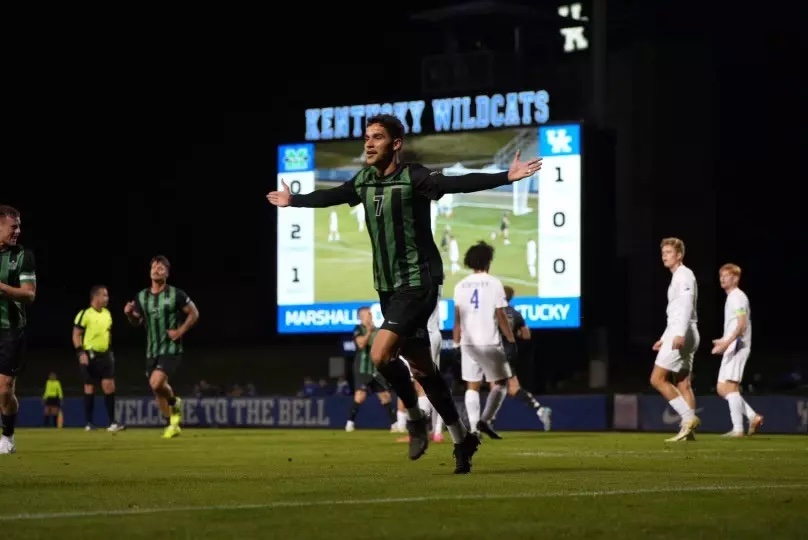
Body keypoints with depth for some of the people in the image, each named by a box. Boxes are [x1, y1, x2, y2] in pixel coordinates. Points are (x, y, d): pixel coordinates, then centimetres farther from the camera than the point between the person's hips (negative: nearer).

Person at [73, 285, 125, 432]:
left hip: (104, 355, 5)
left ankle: (112, 422, -2)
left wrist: (110, 351, 19)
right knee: (90, 388, 1)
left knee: (109, 386, -4)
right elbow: (76, 335, -10)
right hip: (90, 355, -5)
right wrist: (81, 353, -19)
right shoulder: (85, 314, -10)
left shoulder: (107, 314, 10)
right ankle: (88, 423, 10)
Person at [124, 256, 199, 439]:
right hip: (152, 351, 6)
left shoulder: (176, 294, -9)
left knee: (156, 383, -23)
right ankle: (173, 424, 26)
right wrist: (129, 314, -7)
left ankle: (174, 403, 7)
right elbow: (136, 322, 14)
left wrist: (181, 331, -11)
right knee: (158, 389, 10)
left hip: (171, 349, -5)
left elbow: (194, 314, 0)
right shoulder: (141, 297, 4)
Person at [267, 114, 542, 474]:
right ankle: (461, 439, 22)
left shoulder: (414, 178, -15)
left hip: (418, 283, -7)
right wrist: (294, 201, 40)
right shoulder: (364, 181, 6)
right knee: (420, 367, 11)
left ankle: (415, 420, 3)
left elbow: (460, 184, -27)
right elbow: (330, 196, 25)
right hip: (388, 287, 7)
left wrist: (506, 177, -41)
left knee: (380, 355, -20)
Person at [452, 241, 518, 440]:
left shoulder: (461, 286, 5)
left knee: (472, 386, 9)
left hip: (468, 342, 4)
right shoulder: (494, 284, -6)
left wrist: (456, 343, 10)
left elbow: (457, 318, 4)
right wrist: (511, 341, -4)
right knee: (498, 383, 6)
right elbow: (501, 316, -8)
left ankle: (474, 428, 3)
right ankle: (485, 420, -11)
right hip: (490, 342, -4)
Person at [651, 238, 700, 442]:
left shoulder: (684, 275, -8)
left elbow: (686, 306, -21)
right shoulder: (677, 278, 21)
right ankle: (688, 429, 1)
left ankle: (689, 418, -14)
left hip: (682, 335, -10)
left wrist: (680, 334, -31)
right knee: (683, 384, 5)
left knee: (657, 379, -11)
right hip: (677, 334, 10)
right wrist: (664, 339, 28)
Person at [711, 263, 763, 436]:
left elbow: (742, 324, -19)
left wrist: (728, 342, -29)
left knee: (730, 386, -13)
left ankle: (738, 428, -15)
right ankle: (753, 417, 7)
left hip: (737, 347, -10)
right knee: (722, 388, 8)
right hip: (731, 348, 10)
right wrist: (723, 341, 23)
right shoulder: (731, 298, 22)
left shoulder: (738, 297, -9)